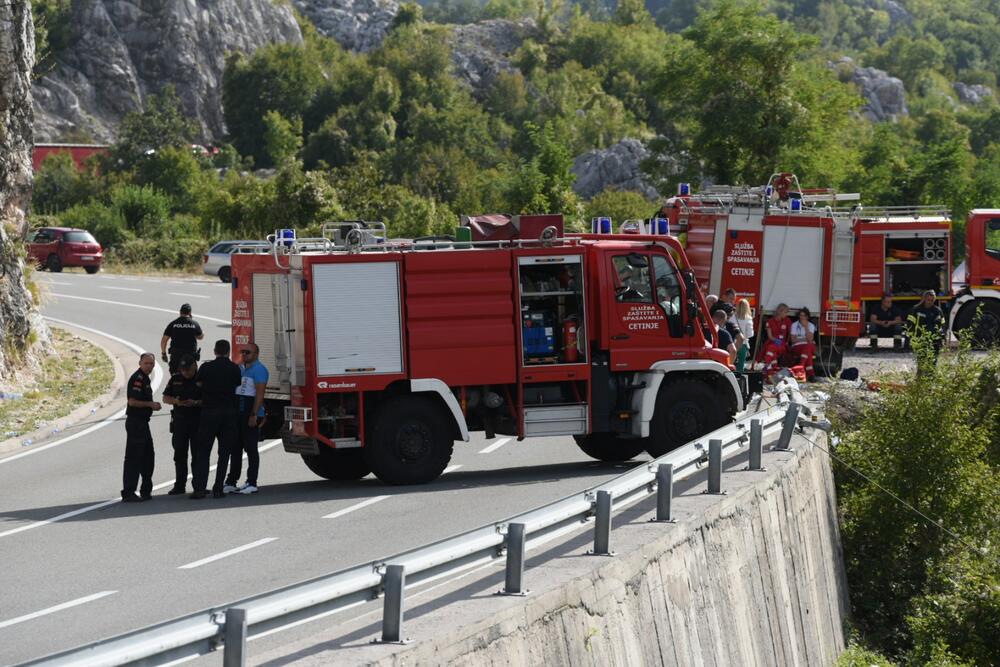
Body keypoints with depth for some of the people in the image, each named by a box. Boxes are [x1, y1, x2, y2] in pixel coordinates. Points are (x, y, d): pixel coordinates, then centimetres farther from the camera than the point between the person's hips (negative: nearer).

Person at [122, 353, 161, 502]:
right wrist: (151, 404, -16)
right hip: (135, 422, -11)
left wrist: (152, 405, 12)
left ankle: (146, 490, 25)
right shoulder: (137, 379, -15)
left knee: (147, 456, 16)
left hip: (142, 422, 11)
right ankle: (128, 493, -10)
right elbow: (132, 401, -23)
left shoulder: (144, 378, 17)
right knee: (133, 458, -10)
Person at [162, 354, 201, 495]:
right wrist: (175, 401, -8)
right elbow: (165, 398, 12)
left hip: (197, 420, -4)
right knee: (179, 454, 6)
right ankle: (179, 485, 12)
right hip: (179, 419, 4)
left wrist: (195, 403, -22)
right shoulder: (175, 379, 9)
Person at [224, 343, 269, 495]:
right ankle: (231, 482, 11)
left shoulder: (259, 369, -8)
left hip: (251, 415, -8)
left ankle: (252, 483, -4)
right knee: (235, 448, 8)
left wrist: (254, 415, -21)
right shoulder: (240, 368, 19)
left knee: (251, 448, -6)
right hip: (237, 414, 8)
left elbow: (259, 394, -15)